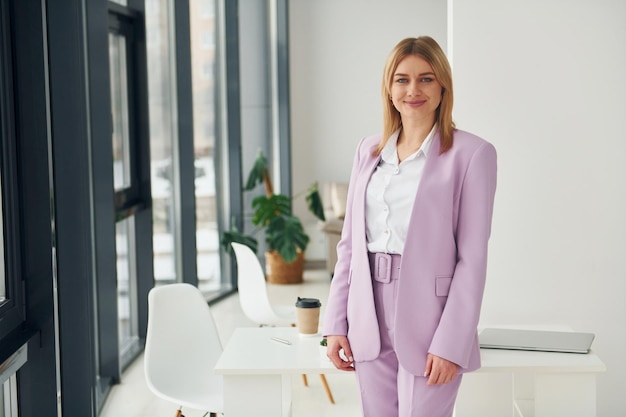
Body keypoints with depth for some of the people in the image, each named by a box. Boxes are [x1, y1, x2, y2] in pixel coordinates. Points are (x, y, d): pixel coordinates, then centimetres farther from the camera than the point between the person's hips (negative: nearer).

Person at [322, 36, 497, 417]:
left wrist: (450, 343, -14)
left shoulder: (472, 153, -6)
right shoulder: (369, 150, 10)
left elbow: (472, 257, -9)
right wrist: (336, 323, 6)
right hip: (370, 323, 5)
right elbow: (350, 242, 12)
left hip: (428, 324, -5)